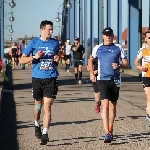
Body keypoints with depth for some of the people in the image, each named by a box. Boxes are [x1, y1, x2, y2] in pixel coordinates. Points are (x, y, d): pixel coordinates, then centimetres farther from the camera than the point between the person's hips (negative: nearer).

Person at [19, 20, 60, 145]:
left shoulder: (55, 43, 6)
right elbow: (22, 59, 3)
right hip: (37, 78, 0)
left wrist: (57, 58, 0)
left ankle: (45, 133, -9)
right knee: (38, 105, 14)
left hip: (51, 78, 0)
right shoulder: (34, 43, 0)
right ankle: (37, 125, 41)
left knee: (47, 106, -9)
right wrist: (34, 57, -14)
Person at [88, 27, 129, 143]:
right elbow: (90, 60, 23)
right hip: (103, 79, -2)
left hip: (115, 80, 2)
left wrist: (119, 66, -15)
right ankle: (107, 133, -20)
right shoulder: (97, 48, 6)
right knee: (105, 105, -14)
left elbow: (126, 64, 5)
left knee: (113, 106, 11)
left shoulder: (118, 48, 4)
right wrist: (91, 73, 12)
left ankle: (110, 130, 30)